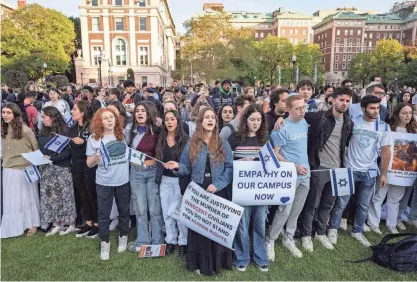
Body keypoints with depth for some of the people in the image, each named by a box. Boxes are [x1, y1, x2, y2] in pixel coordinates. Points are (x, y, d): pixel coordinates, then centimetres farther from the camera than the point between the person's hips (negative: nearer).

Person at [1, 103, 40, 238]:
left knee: (27, 197, 9)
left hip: (25, 169, -6)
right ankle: (13, 226, 29)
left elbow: (36, 149, -9)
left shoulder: (25, 130, -15)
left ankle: (32, 224, 24)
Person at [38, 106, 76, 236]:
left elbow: (68, 151, -15)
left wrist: (51, 158, -20)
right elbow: (40, 148, 15)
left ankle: (70, 223, 16)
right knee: (50, 196, 9)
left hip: (62, 168, -6)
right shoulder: (43, 131, 8)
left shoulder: (64, 130, -11)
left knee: (64, 195, 2)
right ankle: (56, 223, 20)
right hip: (46, 169, 6)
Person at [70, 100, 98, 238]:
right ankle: (88, 223, 26)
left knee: (92, 195, 3)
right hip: (76, 166, 7)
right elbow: (71, 147, 18)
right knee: (82, 196, 14)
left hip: (89, 166, -7)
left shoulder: (92, 127, -11)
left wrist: (84, 142, -25)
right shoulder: (73, 128, 12)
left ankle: (97, 224, 17)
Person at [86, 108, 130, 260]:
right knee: (103, 214, 8)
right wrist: (95, 158, -26)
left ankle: (123, 237, 36)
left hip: (123, 180, 2)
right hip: (104, 183, -1)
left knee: (124, 211, 15)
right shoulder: (93, 138, -7)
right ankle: (105, 242, 26)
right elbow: (89, 164, -5)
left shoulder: (123, 134, -3)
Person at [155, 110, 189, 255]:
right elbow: (158, 160, 13)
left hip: (180, 180, -4)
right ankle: (170, 241, 26)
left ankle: (183, 241, 20)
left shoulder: (185, 139, -7)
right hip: (165, 180, 4)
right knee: (167, 212, 11)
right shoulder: (161, 139, 7)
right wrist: (158, 177, 6)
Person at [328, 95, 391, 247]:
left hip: (369, 173, 3)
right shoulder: (353, 122, -7)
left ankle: (357, 231, 32)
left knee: (364, 206, 14)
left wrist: (383, 174, 1)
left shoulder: (384, 127, 0)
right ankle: (333, 229, 21)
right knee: (341, 203, 3)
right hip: (349, 170, -2)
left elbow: (386, 151, 3)